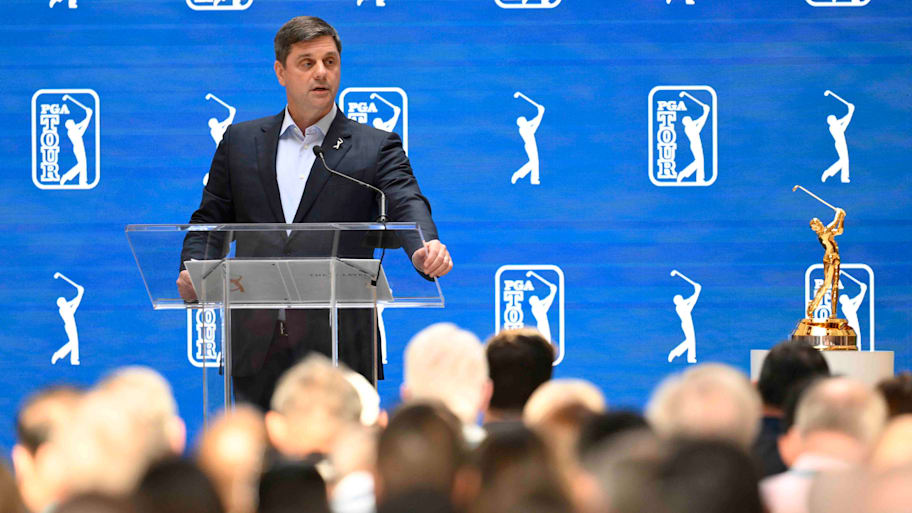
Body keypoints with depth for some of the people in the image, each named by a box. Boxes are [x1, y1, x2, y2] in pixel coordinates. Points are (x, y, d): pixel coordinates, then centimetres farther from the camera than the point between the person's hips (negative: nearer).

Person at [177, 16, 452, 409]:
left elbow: (407, 205, -8)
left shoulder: (377, 147, 7)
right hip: (257, 344, 2)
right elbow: (211, 220, 17)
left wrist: (426, 249, -31)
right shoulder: (240, 141, 16)